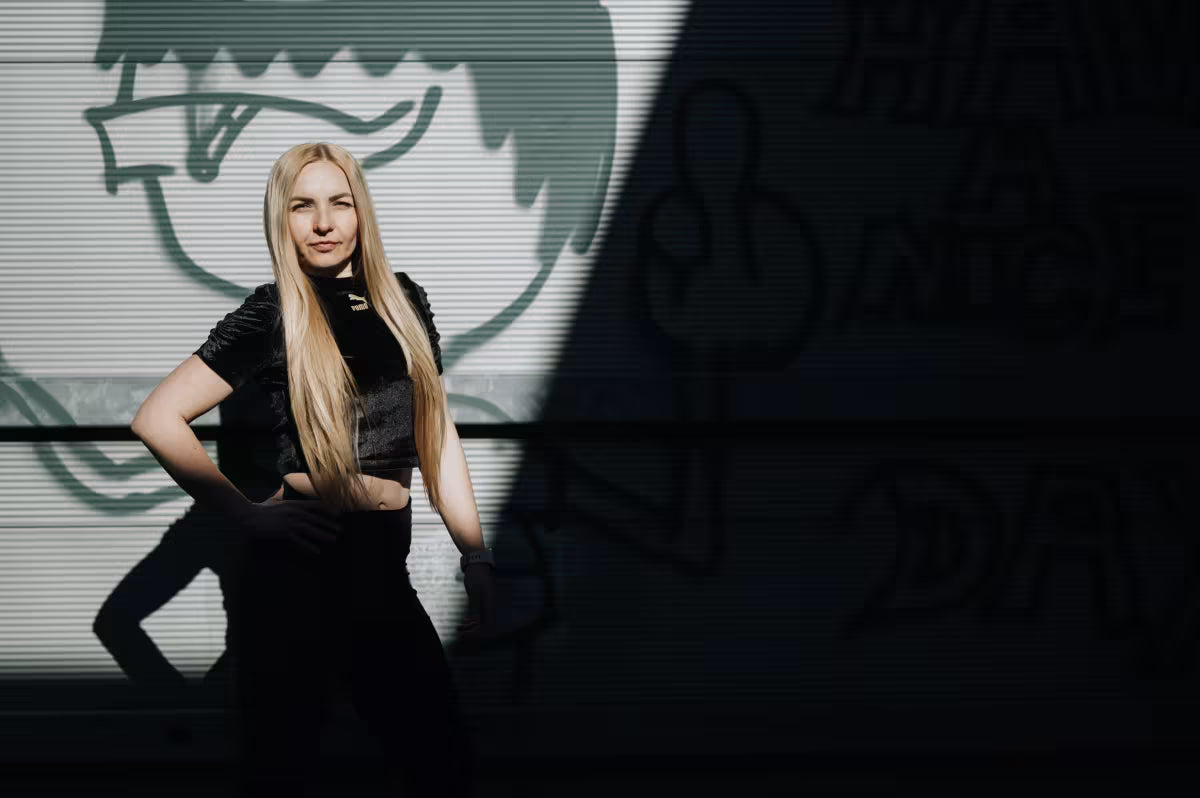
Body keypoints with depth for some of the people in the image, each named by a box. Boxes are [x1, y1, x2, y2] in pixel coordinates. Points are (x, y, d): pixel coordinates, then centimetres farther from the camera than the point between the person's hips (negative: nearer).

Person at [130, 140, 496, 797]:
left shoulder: (404, 301, 11)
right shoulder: (272, 314, -4)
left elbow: (437, 435, 15)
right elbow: (157, 418, -9)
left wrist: (476, 559, 11)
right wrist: (247, 515, -11)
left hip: (384, 563, 5)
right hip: (303, 555, -5)